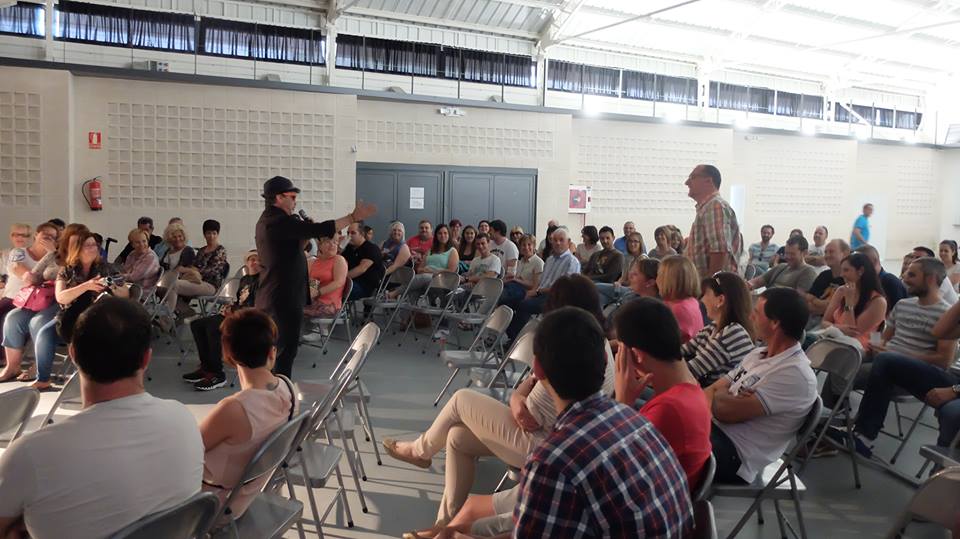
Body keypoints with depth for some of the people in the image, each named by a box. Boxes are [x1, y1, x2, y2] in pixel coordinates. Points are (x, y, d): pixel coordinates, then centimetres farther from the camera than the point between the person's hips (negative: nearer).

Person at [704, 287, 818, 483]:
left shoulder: (795, 374, -17)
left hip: (733, 454, -9)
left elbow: (728, 410, -21)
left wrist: (718, 395, 1)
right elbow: (712, 391, 12)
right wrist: (724, 398, -11)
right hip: (709, 427, 9)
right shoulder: (757, 354, 14)